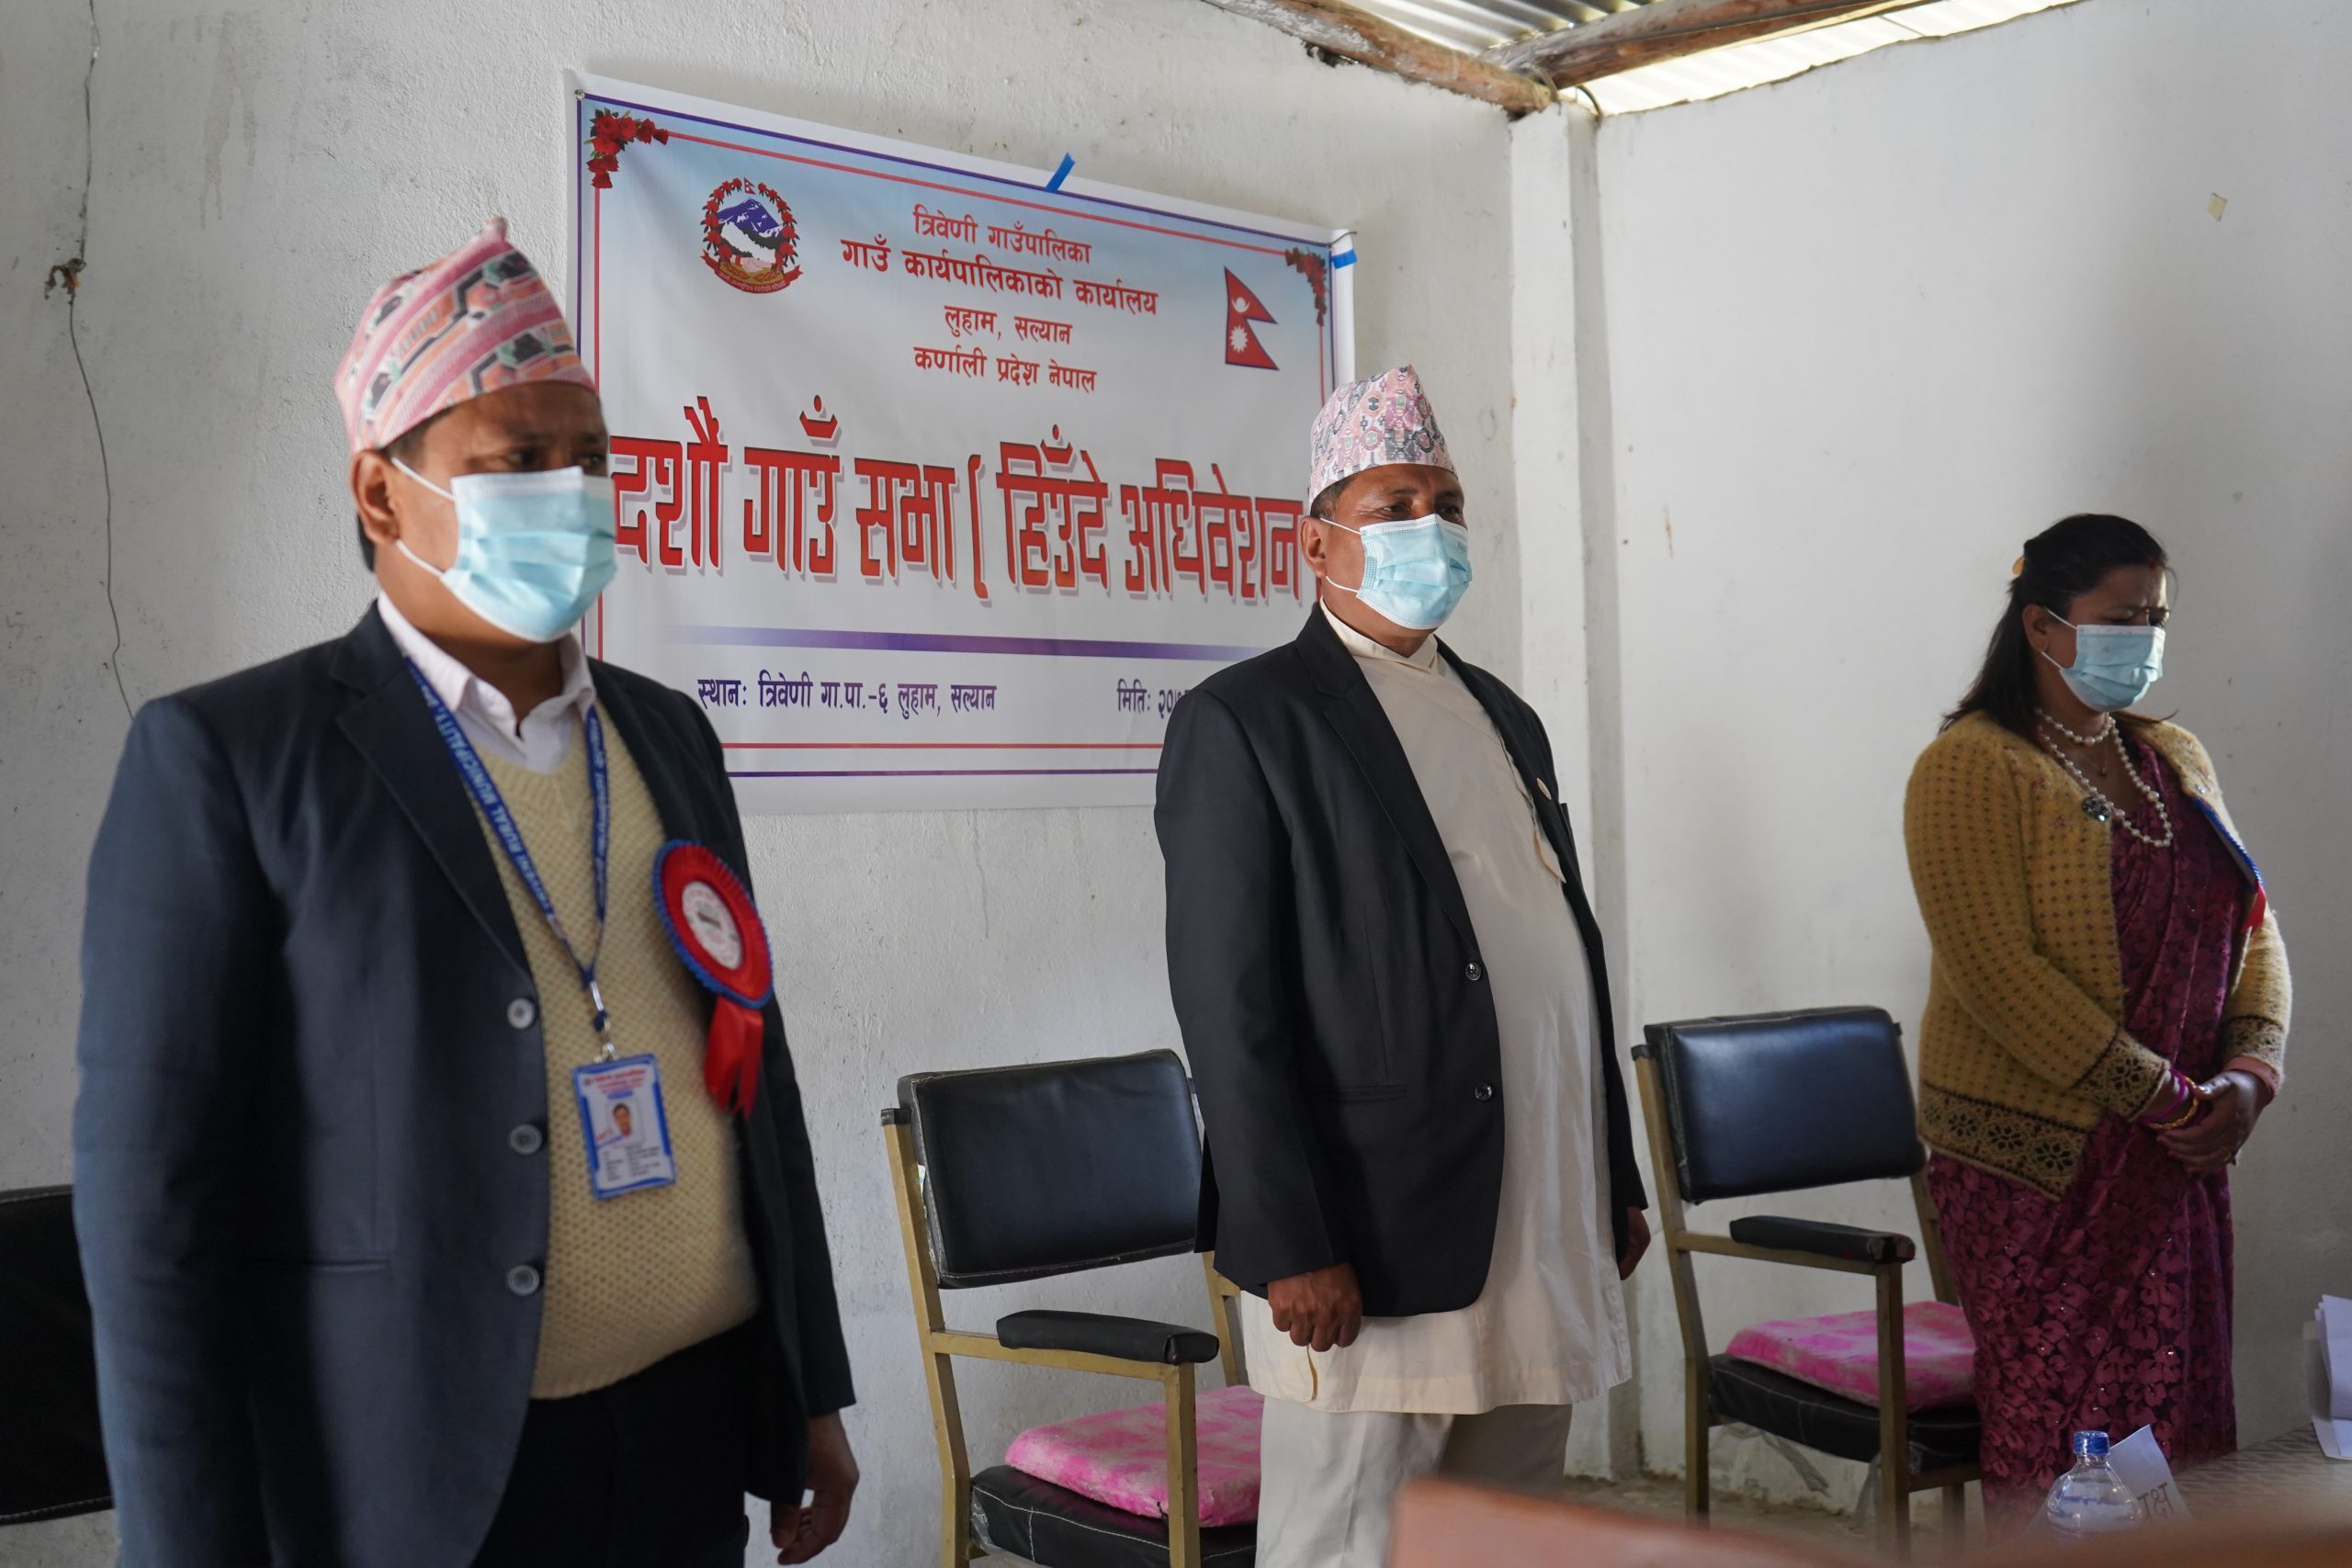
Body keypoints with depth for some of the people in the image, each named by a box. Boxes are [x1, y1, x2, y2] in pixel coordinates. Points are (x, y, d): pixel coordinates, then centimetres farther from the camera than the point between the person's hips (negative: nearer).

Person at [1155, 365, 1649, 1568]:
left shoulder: (1501, 717, 18)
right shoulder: (1242, 722, -5)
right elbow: (1227, 1003, -12)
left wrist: (1616, 1187, 17)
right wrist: (1289, 1246, -17)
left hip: (1547, 1236, 7)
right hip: (1371, 1253, -7)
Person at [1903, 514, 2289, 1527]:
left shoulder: (2175, 761, 14)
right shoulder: (1974, 768, -9)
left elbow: (2251, 929, 14)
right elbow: (1997, 973, -17)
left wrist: (2249, 1072, -4)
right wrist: (2165, 1097, -16)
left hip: (2177, 1157, 7)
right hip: (2036, 1156, -6)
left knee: (2176, 1412, 8)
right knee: (2050, 1430, -3)